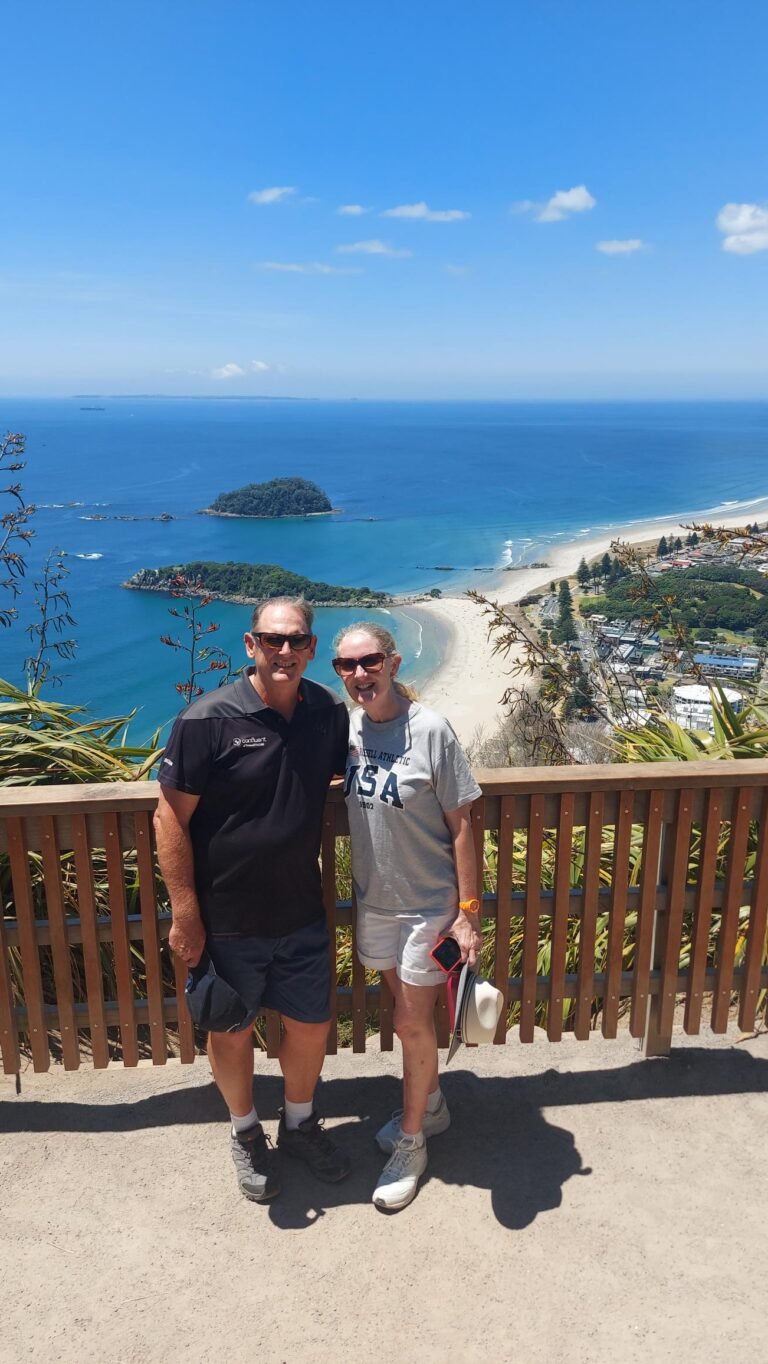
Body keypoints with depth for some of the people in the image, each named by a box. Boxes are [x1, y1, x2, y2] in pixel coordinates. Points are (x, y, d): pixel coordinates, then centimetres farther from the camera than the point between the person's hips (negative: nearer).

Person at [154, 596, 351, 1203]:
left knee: (312, 1024, 17)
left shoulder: (330, 713, -4)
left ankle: (300, 1123, 46)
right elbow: (171, 818, -15)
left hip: (302, 913, 4)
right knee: (231, 1031, 16)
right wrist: (185, 914, -15)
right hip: (226, 919, -3)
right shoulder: (209, 719, -18)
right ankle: (246, 1133, 44)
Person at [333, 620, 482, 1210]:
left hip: (428, 903, -5)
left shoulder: (431, 730, -20)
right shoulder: (347, 726, -4)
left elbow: (460, 825, -16)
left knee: (412, 1021, 7)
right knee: (407, 1008, 21)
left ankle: (412, 1140, 30)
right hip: (374, 898, 5)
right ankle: (431, 1103, 46)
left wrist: (468, 911, -15)